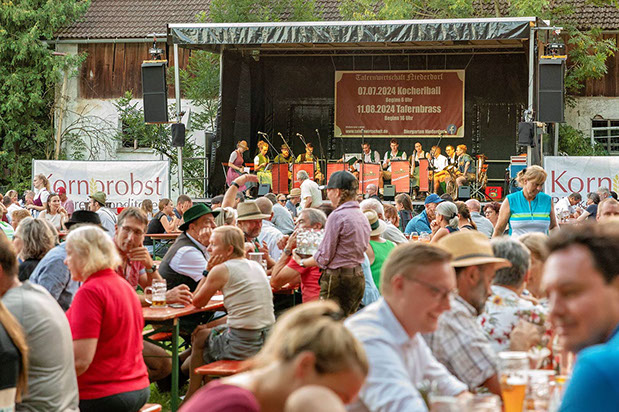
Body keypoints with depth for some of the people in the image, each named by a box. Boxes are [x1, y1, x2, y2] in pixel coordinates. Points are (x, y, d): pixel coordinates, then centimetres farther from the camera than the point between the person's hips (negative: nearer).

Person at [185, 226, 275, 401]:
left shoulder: (221, 270, -11)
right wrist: (212, 326, 21)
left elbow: (197, 302, 1)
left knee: (200, 337, 20)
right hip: (268, 342, 7)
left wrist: (208, 270, 3)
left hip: (243, 345, -7)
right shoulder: (256, 266, 11)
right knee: (211, 332, 30)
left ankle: (191, 398, 33)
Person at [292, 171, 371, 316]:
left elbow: (324, 257, -12)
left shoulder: (337, 216, -14)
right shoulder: (362, 217, 10)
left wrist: (302, 262, 5)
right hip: (358, 278, 8)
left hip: (337, 278, -8)